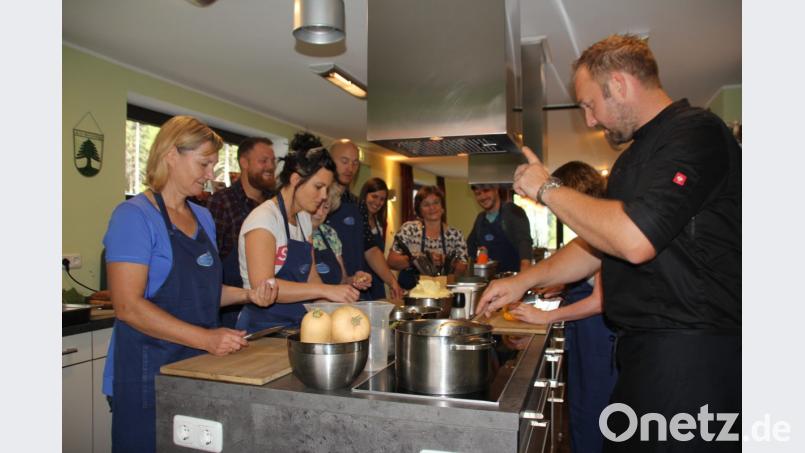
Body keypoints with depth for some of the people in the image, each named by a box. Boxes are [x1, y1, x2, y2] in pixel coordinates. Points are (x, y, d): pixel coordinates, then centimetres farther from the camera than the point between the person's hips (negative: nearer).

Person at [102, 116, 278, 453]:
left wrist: (248, 295, 0)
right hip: (148, 373, -7)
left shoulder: (203, 217, 10)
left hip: (199, 368, 7)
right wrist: (205, 338, -25)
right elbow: (128, 306, -20)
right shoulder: (135, 216, -13)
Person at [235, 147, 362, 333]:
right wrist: (325, 290, -27)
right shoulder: (263, 218, -13)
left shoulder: (304, 219, 12)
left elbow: (311, 278, 11)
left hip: (295, 324, 7)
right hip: (262, 325, -7)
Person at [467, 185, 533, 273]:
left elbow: (524, 240, -21)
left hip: (512, 275, -5)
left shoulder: (512, 211, -7)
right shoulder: (480, 218, 11)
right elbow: (471, 243, 24)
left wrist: (525, 265, -37)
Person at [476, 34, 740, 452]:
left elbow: (635, 239, -28)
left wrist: (547, 189, -14)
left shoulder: (695, 133, -14)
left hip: (689, 354, -9)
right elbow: (600, 245, 22)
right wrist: (524, 281, 14)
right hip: (646, 348, 9)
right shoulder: (636, 155, 17)